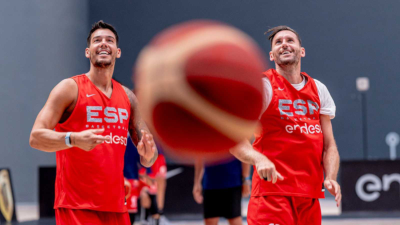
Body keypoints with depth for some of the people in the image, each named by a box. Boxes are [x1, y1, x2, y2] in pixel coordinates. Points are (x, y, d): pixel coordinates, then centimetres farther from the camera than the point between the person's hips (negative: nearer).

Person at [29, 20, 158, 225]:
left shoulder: (128, 97, 14)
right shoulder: (70, 89, -3)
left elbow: (148, 160, 17)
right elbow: (35, 137, -12)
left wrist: (148, 155, -8)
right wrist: (74, 139, -29)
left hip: (115, 207, 6)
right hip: (77, 206, -6)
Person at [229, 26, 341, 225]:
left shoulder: (319, 90, 15)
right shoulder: (262, 85, -3)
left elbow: (329, 145, 15)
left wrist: (330, 178, -5)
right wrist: (258, 159, -31)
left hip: (310, 196, 6)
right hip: (272, 191, -6)